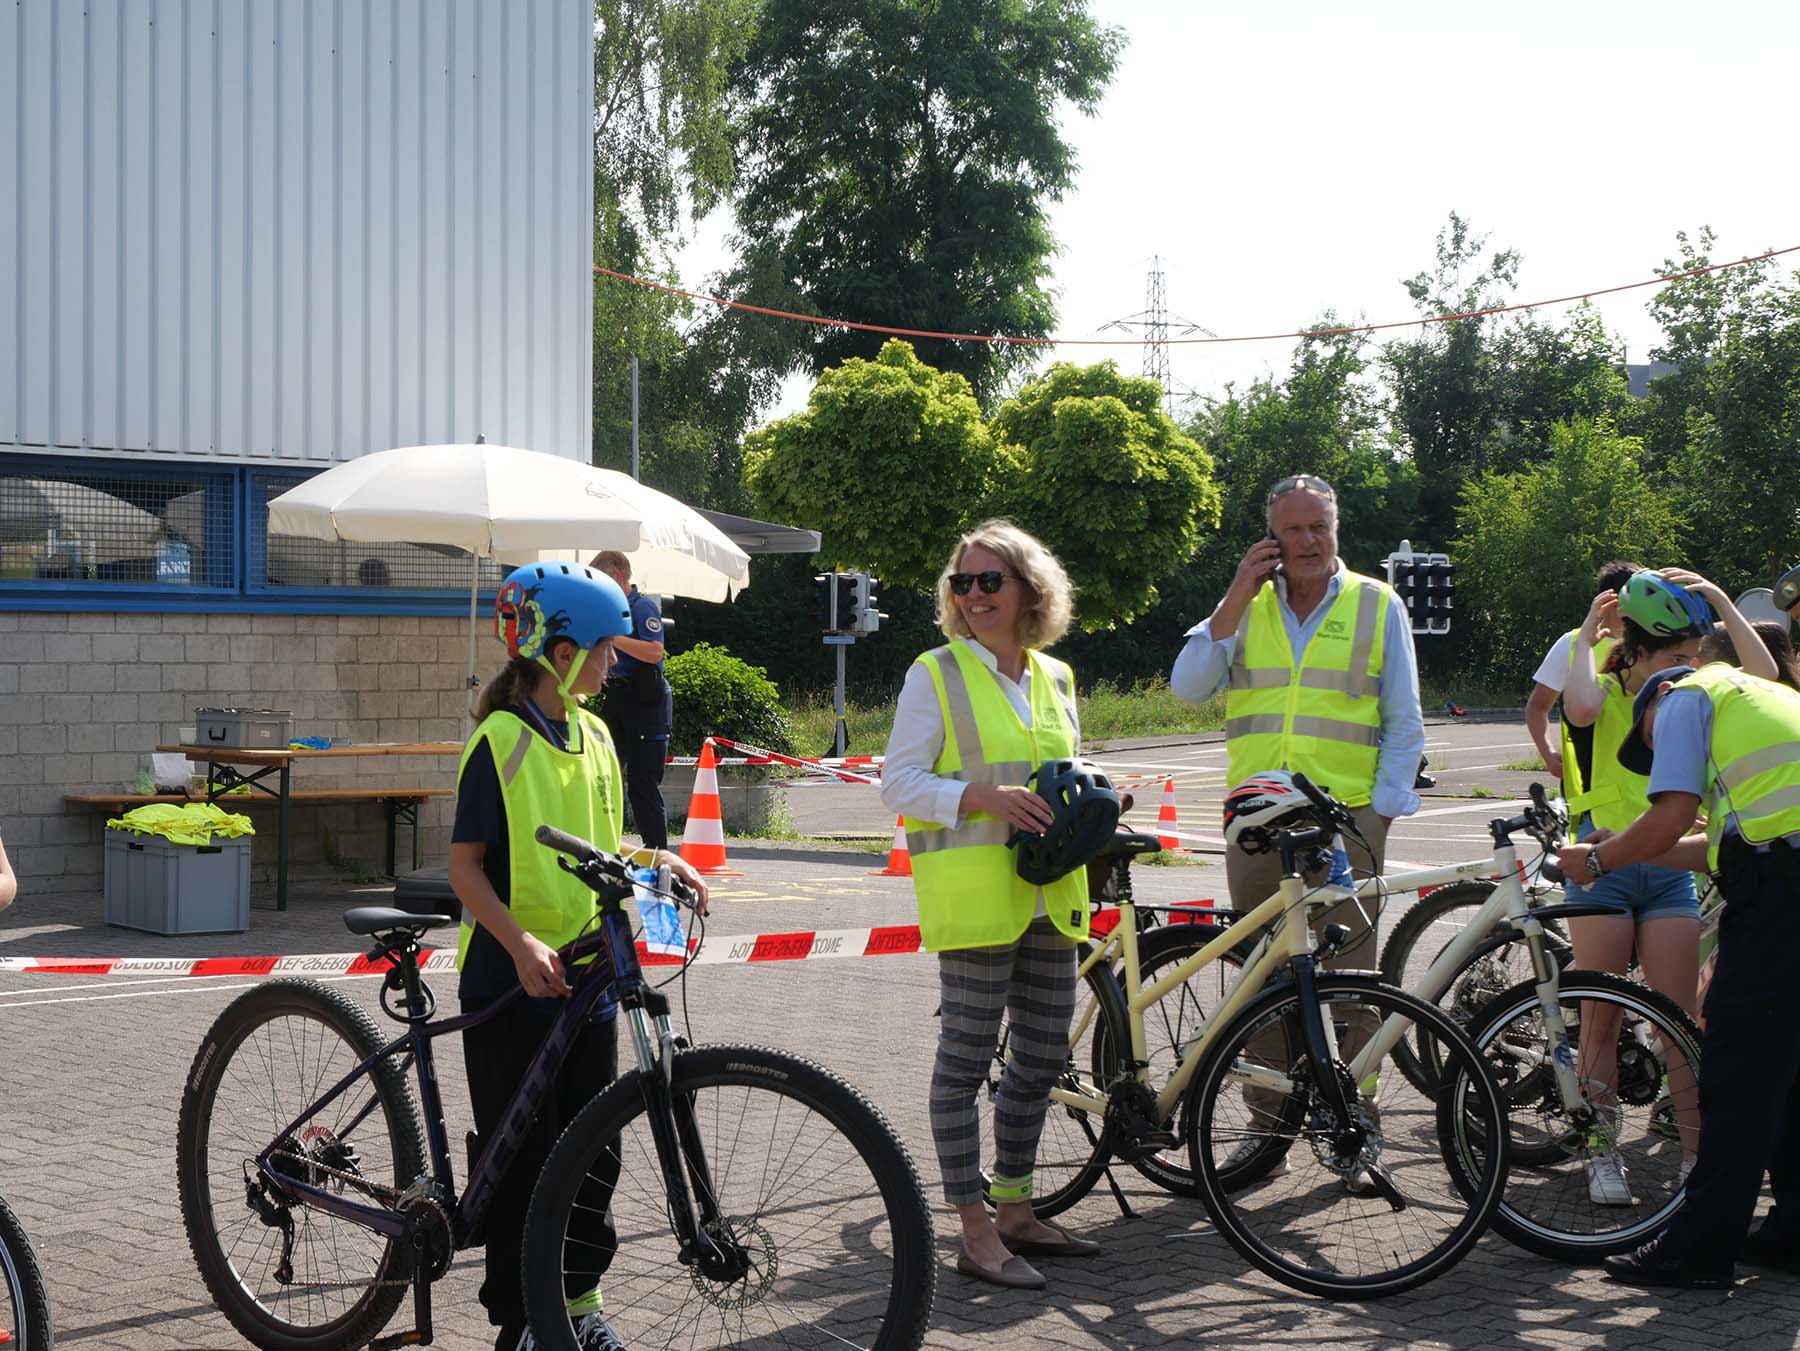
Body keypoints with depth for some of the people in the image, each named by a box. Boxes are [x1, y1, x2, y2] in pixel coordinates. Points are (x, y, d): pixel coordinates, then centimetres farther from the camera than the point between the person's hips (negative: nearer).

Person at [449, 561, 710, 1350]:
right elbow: (466, 864, -13)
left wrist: (658, 858, 0)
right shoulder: (501, 742, -12)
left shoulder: (594, 738, 10)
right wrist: (520, 943, -26)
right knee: (522, 1154, 1)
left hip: (584, 974, 7)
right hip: (510, 979, -6)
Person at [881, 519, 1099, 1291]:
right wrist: (983, 798, -21)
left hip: (1049, 897, 7)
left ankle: (1015, 1211, 26)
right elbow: (900, 782, -8)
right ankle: (976, 1234, 3)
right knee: (967, 1055, -3)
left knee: (1043, 1055, 12)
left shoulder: (1055, 678, 14)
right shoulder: (936, 675, -3)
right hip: (972, 893, -6)